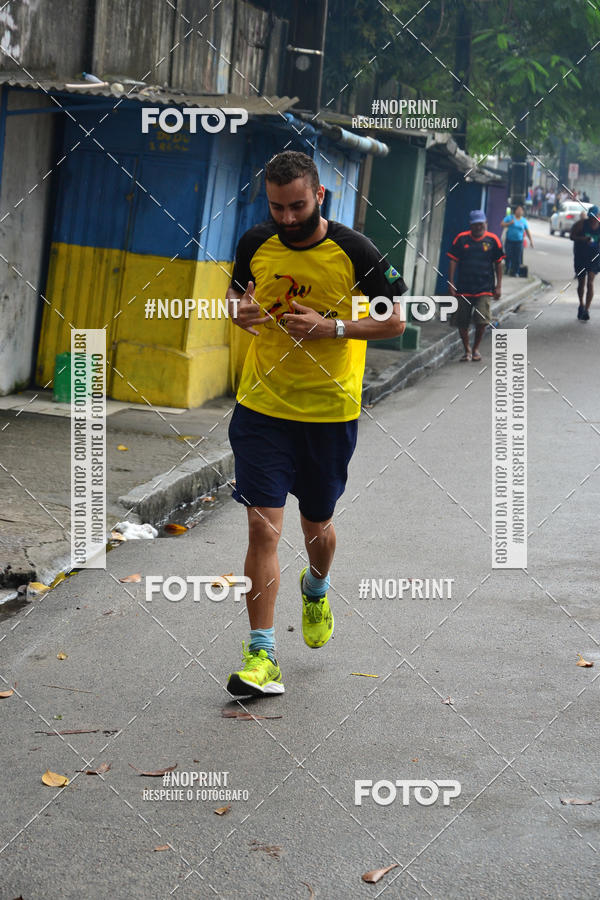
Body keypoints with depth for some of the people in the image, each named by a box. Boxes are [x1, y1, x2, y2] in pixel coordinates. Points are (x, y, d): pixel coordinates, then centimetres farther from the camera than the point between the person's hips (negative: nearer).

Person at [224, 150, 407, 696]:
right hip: (261, 405, 1)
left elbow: (396, 321, -4)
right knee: (263, 528, -8)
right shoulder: (255, 244, -1)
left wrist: (333, 327, -18)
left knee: (317, 525, 15)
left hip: (330, 410, -1)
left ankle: (317, 588, 51)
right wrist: (238, 308, -7)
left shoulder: (355, 251, -10)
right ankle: (262, 657, -4)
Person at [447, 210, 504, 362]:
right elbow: (453, 261, 5)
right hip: (463, 288, 1)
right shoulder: (461, 239, 2)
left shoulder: (492, 240, 2)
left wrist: (498, 286, 5)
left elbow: (498, 264, 8)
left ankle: (476, 349, 11)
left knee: (482, 321, -10)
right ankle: (467, 350, 21)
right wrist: (451, 283, -1)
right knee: (461, 322, 3)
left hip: (484, 288, -1)